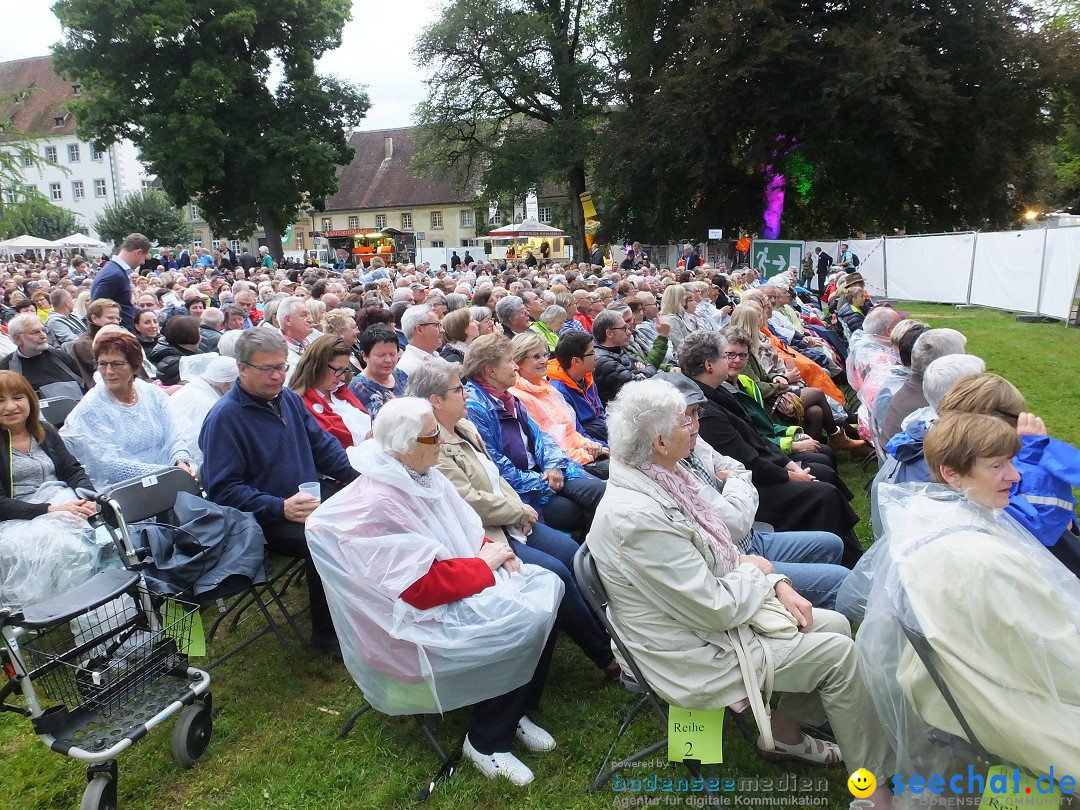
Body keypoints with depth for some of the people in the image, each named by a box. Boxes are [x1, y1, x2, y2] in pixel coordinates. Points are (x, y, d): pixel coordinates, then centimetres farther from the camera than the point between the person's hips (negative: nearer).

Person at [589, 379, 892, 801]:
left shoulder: (655, 482, -4)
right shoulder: (639, 517, -33)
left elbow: (719, 555, 9)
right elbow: (717, 607, -27)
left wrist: (778, 584, -4)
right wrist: (754, 571, -8)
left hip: (717, 612, 9)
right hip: (698, 655, -9)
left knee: (836, 625, 12)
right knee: (838, 653, -5)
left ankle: (786, 730, 29)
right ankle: (875, 788, 14)